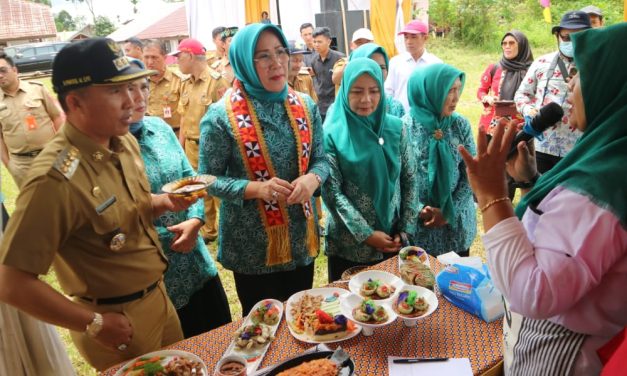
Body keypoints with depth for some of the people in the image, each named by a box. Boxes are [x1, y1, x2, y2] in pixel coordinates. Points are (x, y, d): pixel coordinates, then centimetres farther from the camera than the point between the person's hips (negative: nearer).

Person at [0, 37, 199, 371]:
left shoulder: (125, 143, -4)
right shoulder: (56, 178, -29)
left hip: (158, 295, 8)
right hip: (119, 320, -7)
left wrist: (166, 202, -9)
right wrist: (94, 324, -19)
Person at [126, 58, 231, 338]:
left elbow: (191, 178, 5)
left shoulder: (159, 126, 1)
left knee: (221, 335, 22)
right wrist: (168, 237, -15)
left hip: (198, 262, 6)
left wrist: (195, 221, -12)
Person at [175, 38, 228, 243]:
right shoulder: (186, 83, 11)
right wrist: (180, 146, 13)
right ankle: (208, 230, 29)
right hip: (191, 146, 7)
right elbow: (184, 116, 15)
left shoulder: (217, 80, -11)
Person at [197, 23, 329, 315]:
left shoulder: (305, 105, -1)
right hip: (252, 247, -4)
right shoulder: (221, 116, -14)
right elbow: (209, 179, -11)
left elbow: (320, 158, 4)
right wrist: (255, 188, -26)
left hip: (301, 239, 4)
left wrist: (312, 179, -18)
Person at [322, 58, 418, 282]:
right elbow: (331, 192, -13)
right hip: (348, 244, -2)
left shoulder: (396, 128, -1)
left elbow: (410, 180, 3)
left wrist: (405, 229, -3)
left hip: (392, 240, 3)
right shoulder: (332, 133, -9)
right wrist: (366, 234, -15)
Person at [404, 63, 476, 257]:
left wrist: (449, 212, -10)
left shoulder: (461, 125, -2)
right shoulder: (405, 127, -10)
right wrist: (416, 211, -13)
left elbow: (471, 174, -2)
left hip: (456, 223, 3)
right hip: (417, 225, -2)